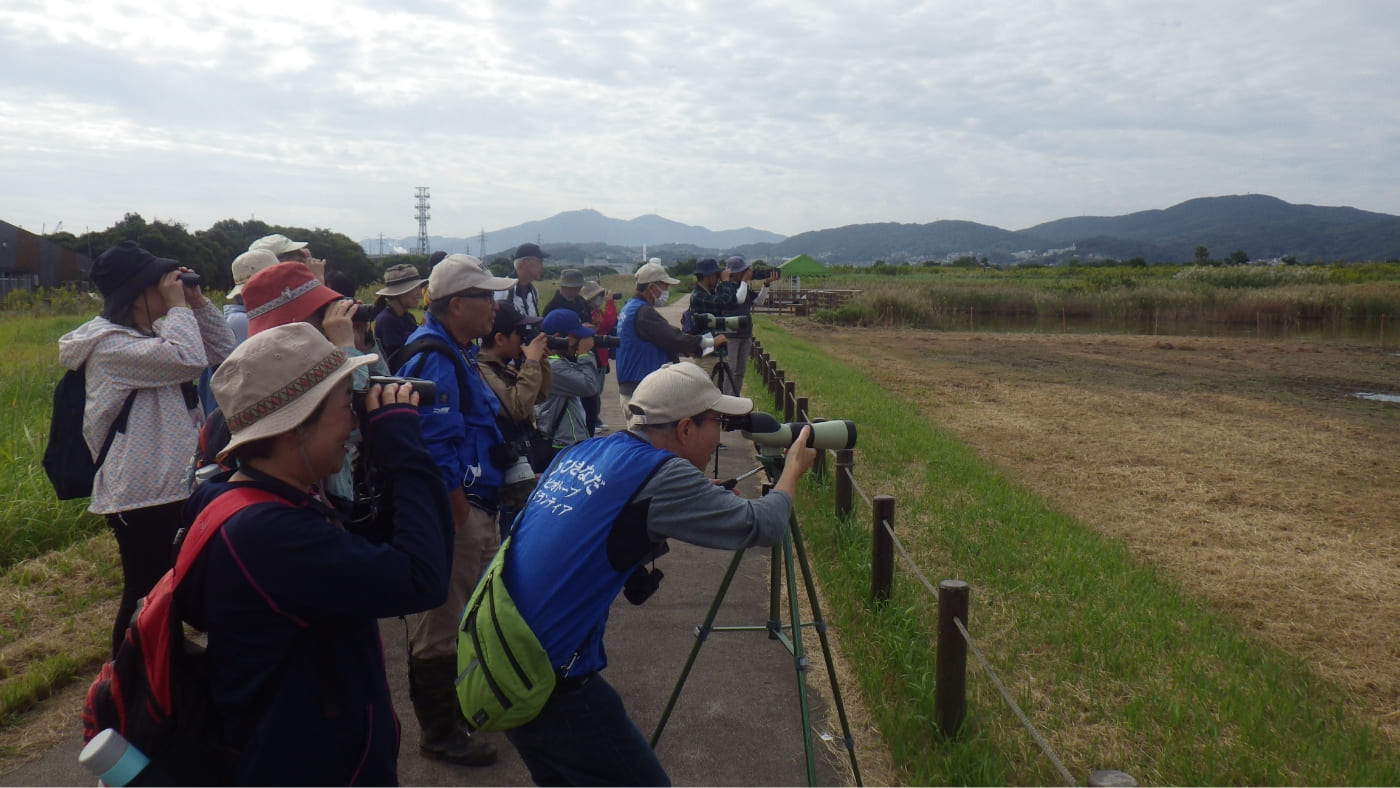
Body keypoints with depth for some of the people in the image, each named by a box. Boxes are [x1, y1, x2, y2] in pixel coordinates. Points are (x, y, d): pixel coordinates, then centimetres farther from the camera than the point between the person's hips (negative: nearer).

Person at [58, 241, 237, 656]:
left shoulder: (154, 333, 12)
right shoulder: (110, 344, -16)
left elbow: (223, 350, 12)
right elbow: (189, 359, -28)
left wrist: (198, 302, 3)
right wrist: (178, 305, -16)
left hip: (175, 488, 10)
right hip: (142, 498, -9)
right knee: (145, 596, 1)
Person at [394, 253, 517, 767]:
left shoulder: (456, 352, 13)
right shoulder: (433, 360, -20)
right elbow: (437, 452, -26)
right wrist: (463, 516, -21)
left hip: (475, 503, 11)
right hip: (454, 509, -11)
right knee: (444, 625, 2)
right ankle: (439, 733, 16)